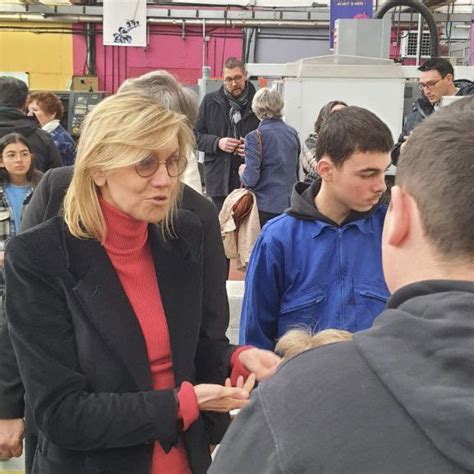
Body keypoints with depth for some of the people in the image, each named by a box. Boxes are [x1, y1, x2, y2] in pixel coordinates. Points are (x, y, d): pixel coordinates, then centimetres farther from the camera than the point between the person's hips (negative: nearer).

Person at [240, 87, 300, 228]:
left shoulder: (256, 137, -12)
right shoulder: (293, 133, 6)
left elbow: (251, 178, -15)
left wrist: (243, 173, 5)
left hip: (266, 207, -5)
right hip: (290, 204, 5)